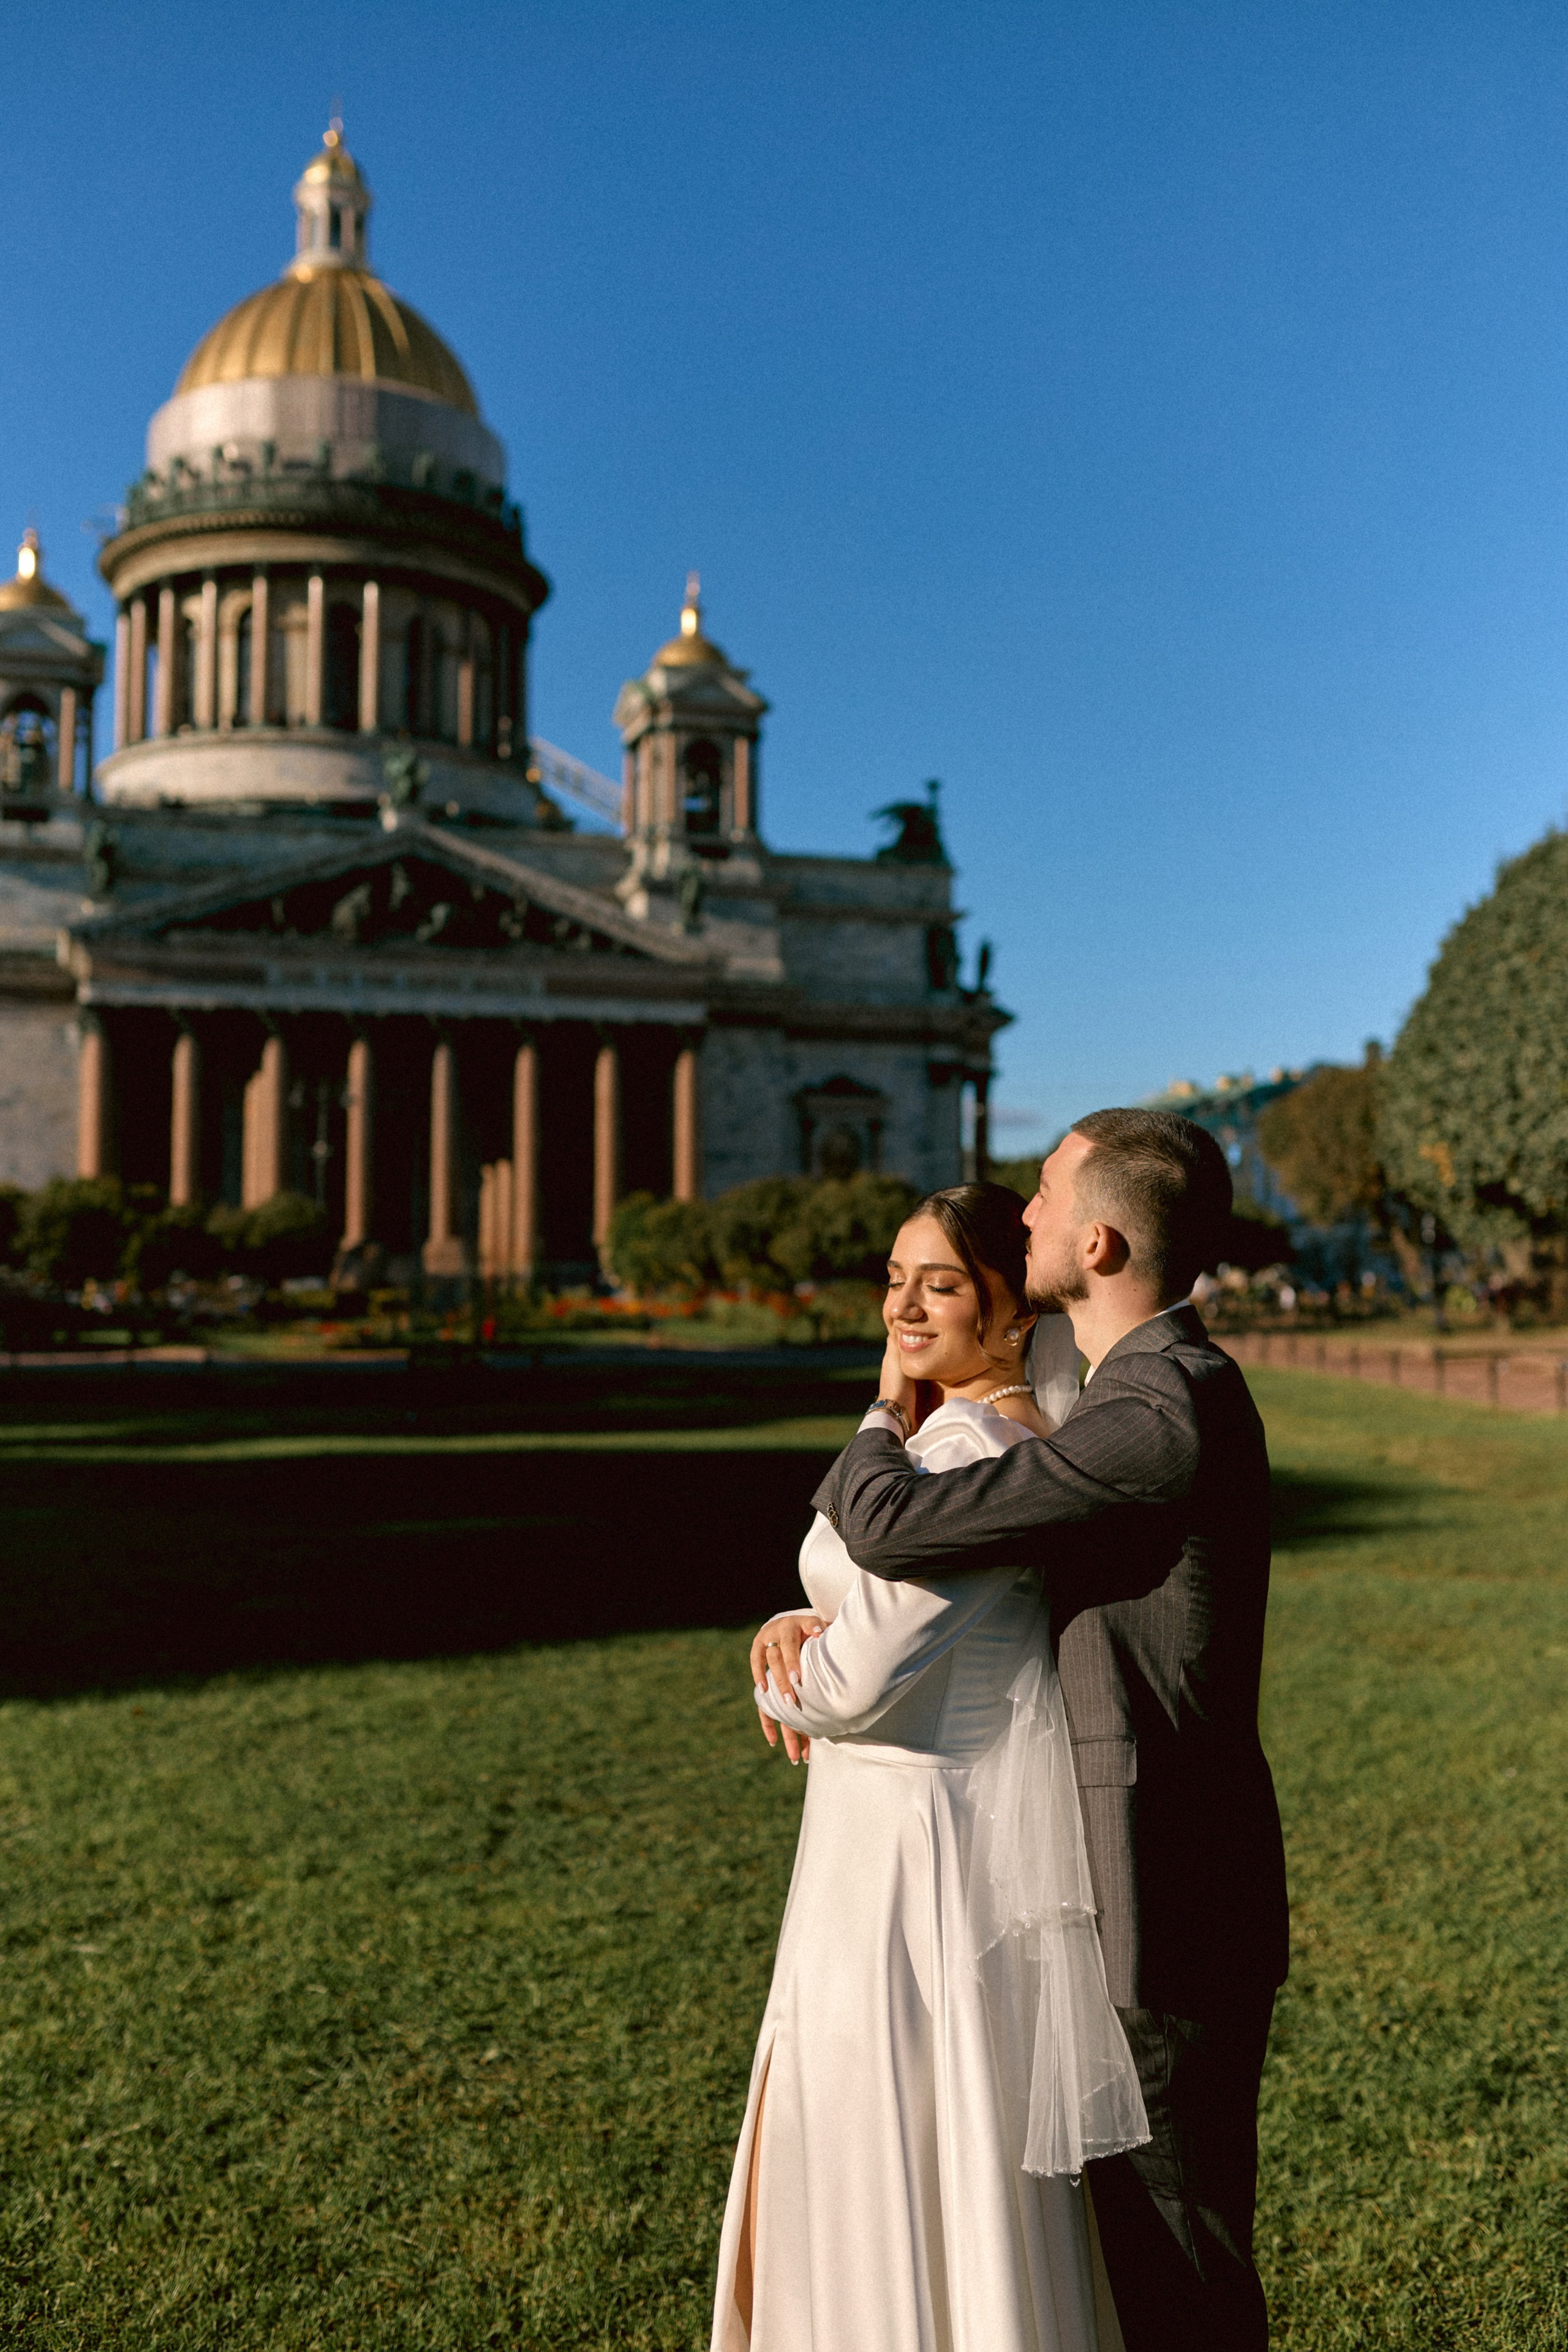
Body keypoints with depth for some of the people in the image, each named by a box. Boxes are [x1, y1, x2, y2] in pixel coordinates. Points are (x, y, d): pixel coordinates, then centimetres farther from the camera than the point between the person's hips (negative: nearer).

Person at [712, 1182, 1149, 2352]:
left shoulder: (970, 1447, -22)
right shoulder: (1029, 1432, 10)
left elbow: (856, 1683, -24)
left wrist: (786, 1687, -3)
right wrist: (806, 1630, -3)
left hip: (924, 1858, -10)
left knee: (905, 2165, 5)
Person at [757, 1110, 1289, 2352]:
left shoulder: (1161, 1418, -24)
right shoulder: (1154, 1391, 10)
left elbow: (892, 1521, -27)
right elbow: (947, 1551, 15)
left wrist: (888, 1414, -4)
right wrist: (813, 1619, -1)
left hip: (1165, 1905, -10)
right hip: (1144, 1887, 10)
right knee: (1146, 2225, 23)